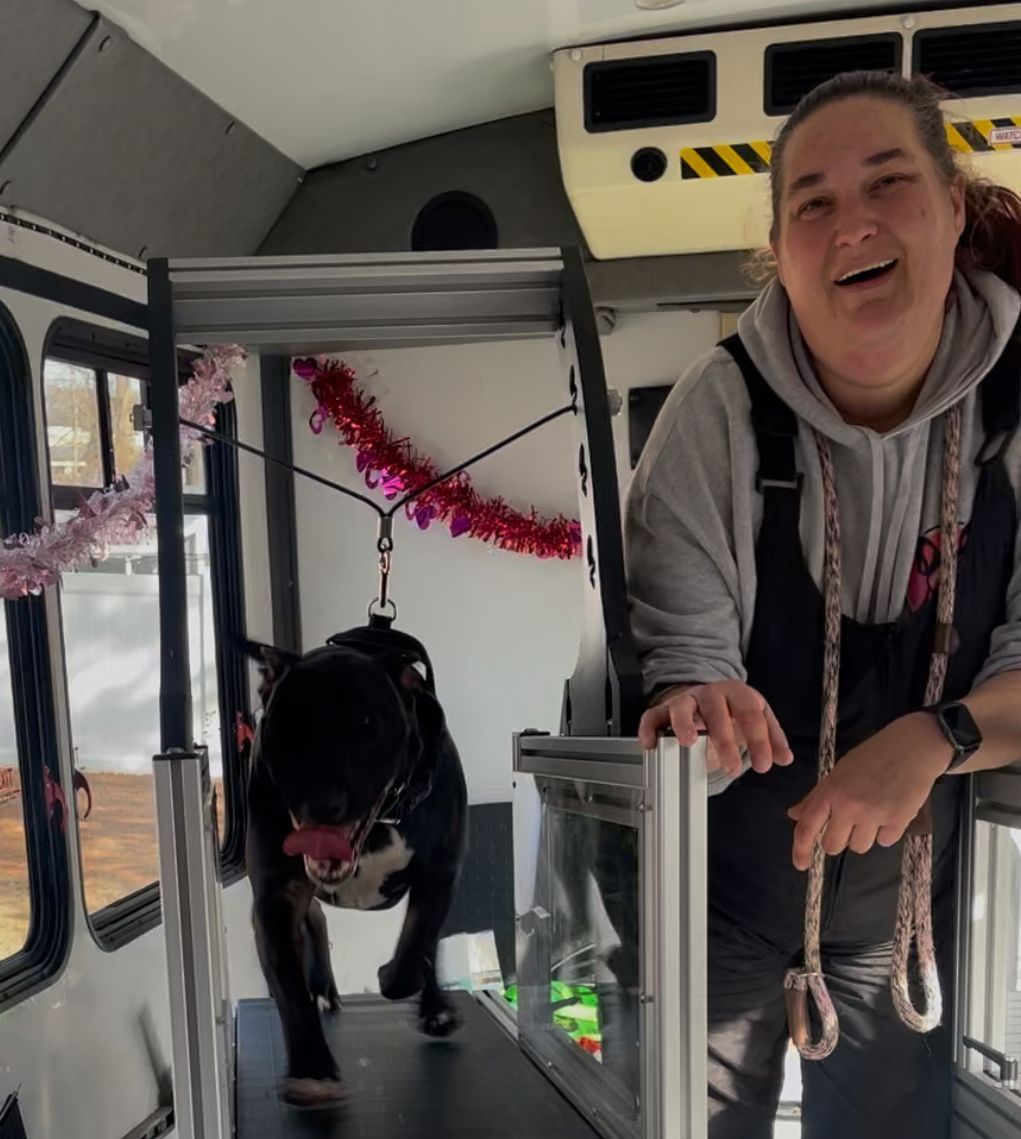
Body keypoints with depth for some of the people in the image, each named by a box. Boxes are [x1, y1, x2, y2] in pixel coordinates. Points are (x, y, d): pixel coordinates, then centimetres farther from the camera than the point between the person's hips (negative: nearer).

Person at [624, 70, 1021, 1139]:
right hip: (726, 890, -2)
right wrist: (696, 708, -41)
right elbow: (683, 649, -20)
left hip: (917, 898, 2)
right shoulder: (721, 407, -19)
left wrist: (933, 739, -29)